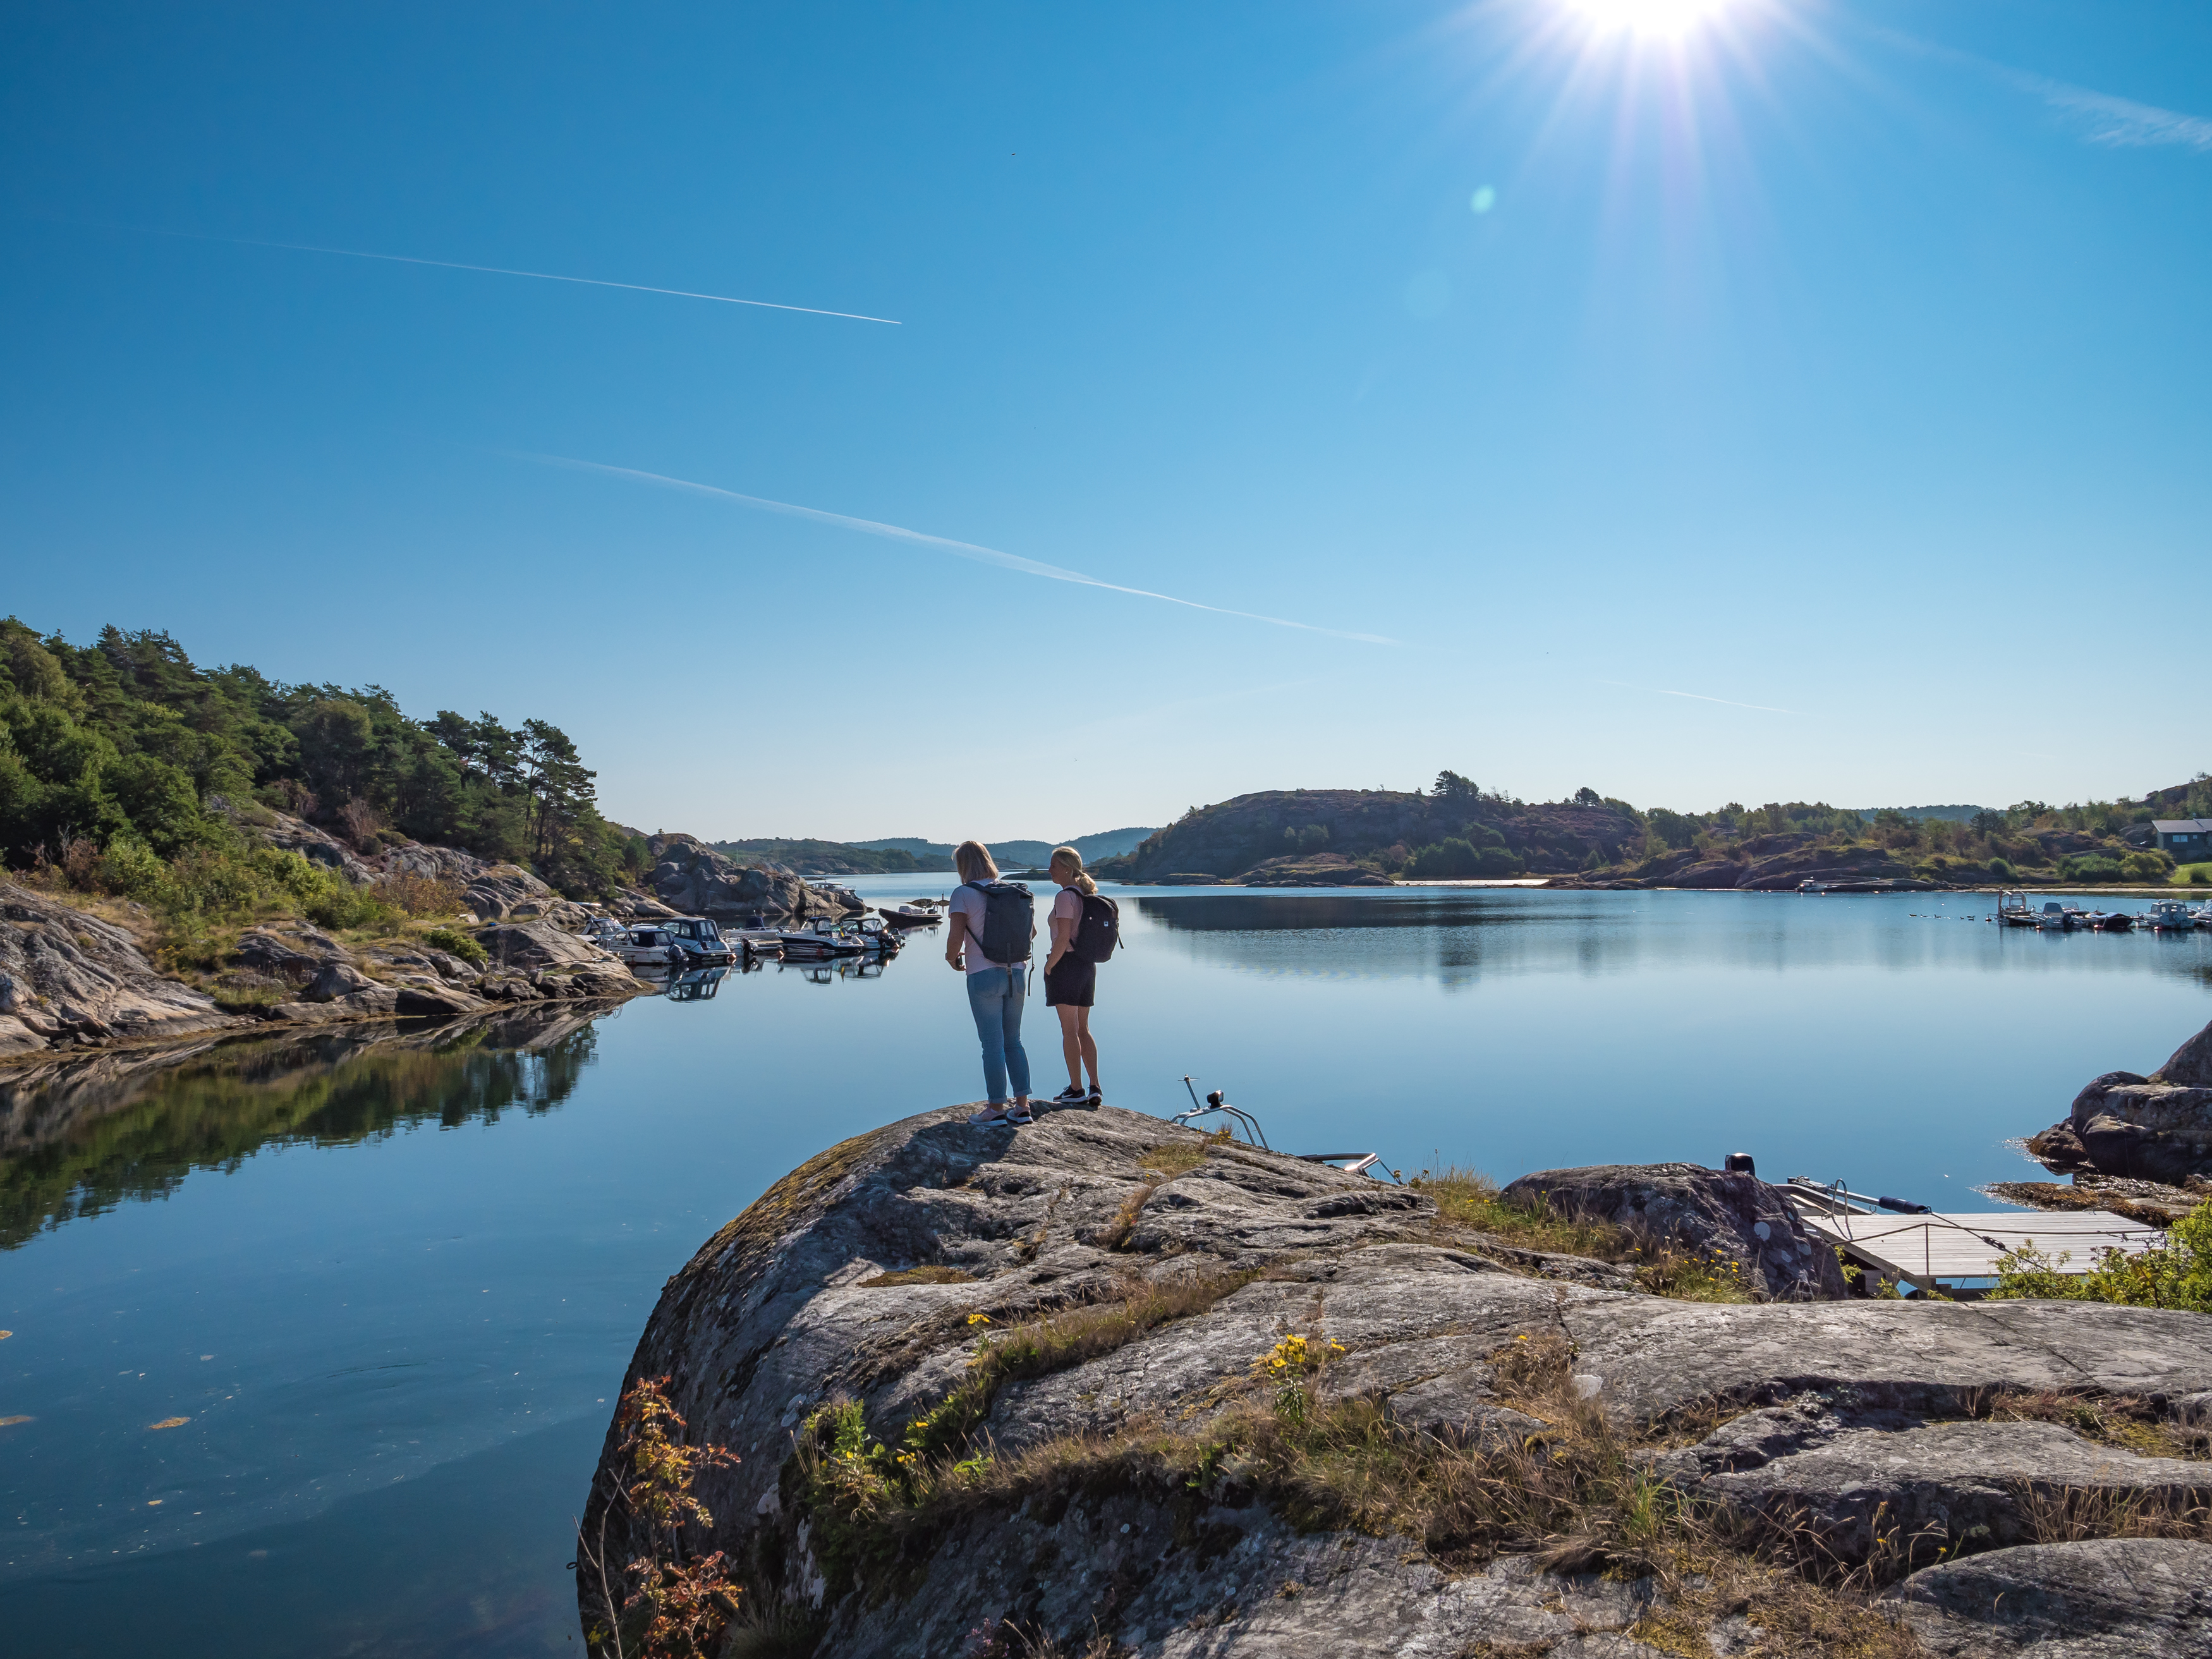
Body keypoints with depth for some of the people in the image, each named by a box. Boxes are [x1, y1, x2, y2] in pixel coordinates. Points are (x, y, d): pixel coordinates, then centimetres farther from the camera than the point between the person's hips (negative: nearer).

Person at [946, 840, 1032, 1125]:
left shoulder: (963, 894, -8)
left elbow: (955, 938, -14)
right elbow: (1031, 931, 14)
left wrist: (952, 958, 6)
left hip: (984, 976, -5)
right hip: (1016, 973, 5)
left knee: (993, 1044, 2)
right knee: (1013, 1042, 14)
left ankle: (997, 1108, 9)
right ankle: (1022, 1106, 14)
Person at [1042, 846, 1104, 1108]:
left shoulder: (1065, 897, -15)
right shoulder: (1087, 896, 12)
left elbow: (1063, 939, -20)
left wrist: (1049, 968, -11)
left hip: (1067, 964, -8)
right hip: (1087, 965, 8)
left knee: (1069, 1030, 0)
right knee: (1083, 1030, 13)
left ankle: (1076, 1090, 4)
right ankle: (1094, 1089, 12)